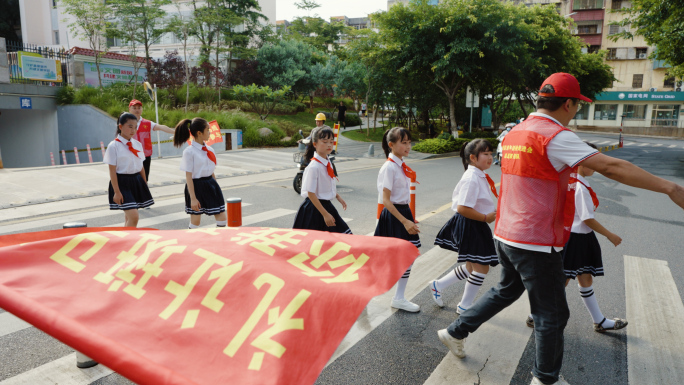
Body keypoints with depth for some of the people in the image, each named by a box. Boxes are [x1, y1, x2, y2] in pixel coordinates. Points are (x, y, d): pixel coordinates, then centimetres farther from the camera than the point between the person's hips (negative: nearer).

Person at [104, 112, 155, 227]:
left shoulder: (137, 144, 8)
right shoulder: (114, 146, -8)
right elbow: (112, 171, -10)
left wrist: (145, 185, 13)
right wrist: (116, 192, -13)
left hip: (137, 181, 6)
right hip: (122, 182, -6)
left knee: (128, 217, 13)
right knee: (133, 217, -14)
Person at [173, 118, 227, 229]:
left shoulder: (209, 150, 6)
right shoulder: (189, 152, -13)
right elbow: (188, 176, -14)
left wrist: (216, 188, 15)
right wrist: (193, 198, -17)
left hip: (210, 185, 6)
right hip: (196, 187, -6)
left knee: (222, 219, 4)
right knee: (195, 222, 6)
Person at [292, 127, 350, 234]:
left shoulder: (328, 163, 4)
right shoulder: (314, 167, -22)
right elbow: (311, 194, -22)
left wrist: (338, 197, 16)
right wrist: (325, 214, -22)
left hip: (327, 205, 8)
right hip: (314, 208, -8)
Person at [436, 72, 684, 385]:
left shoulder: (514, 134, 9)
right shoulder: (555, 136, -18)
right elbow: (610, 167, -22)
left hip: (506, 236, 9)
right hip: (536, 243, -8)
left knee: (506, 290, 28)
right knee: (552, 315, 10)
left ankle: (455, 332, 34)